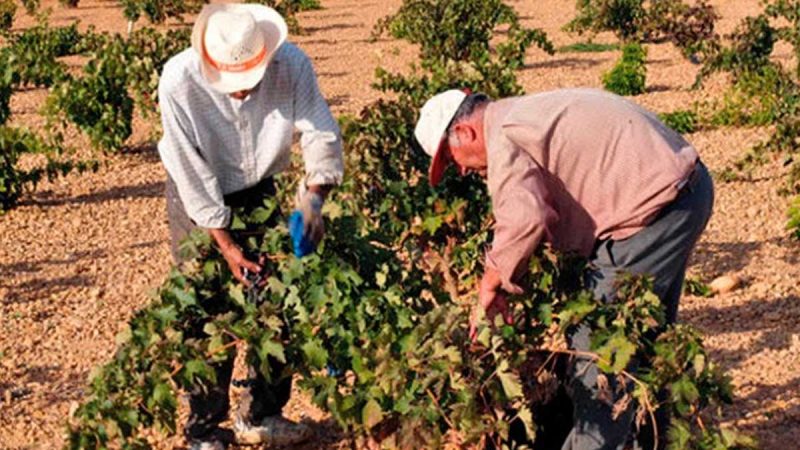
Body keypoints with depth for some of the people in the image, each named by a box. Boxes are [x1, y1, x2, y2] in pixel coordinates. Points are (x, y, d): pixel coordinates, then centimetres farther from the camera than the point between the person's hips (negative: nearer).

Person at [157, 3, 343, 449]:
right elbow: (190, 171, -24)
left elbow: (323, 135, -18)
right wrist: (224, 243, -21)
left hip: (257, 191, 3)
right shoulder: (180, 80, -30)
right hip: (198, 198, -3)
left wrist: (314, 196, -34)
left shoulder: (291, 65, -25)